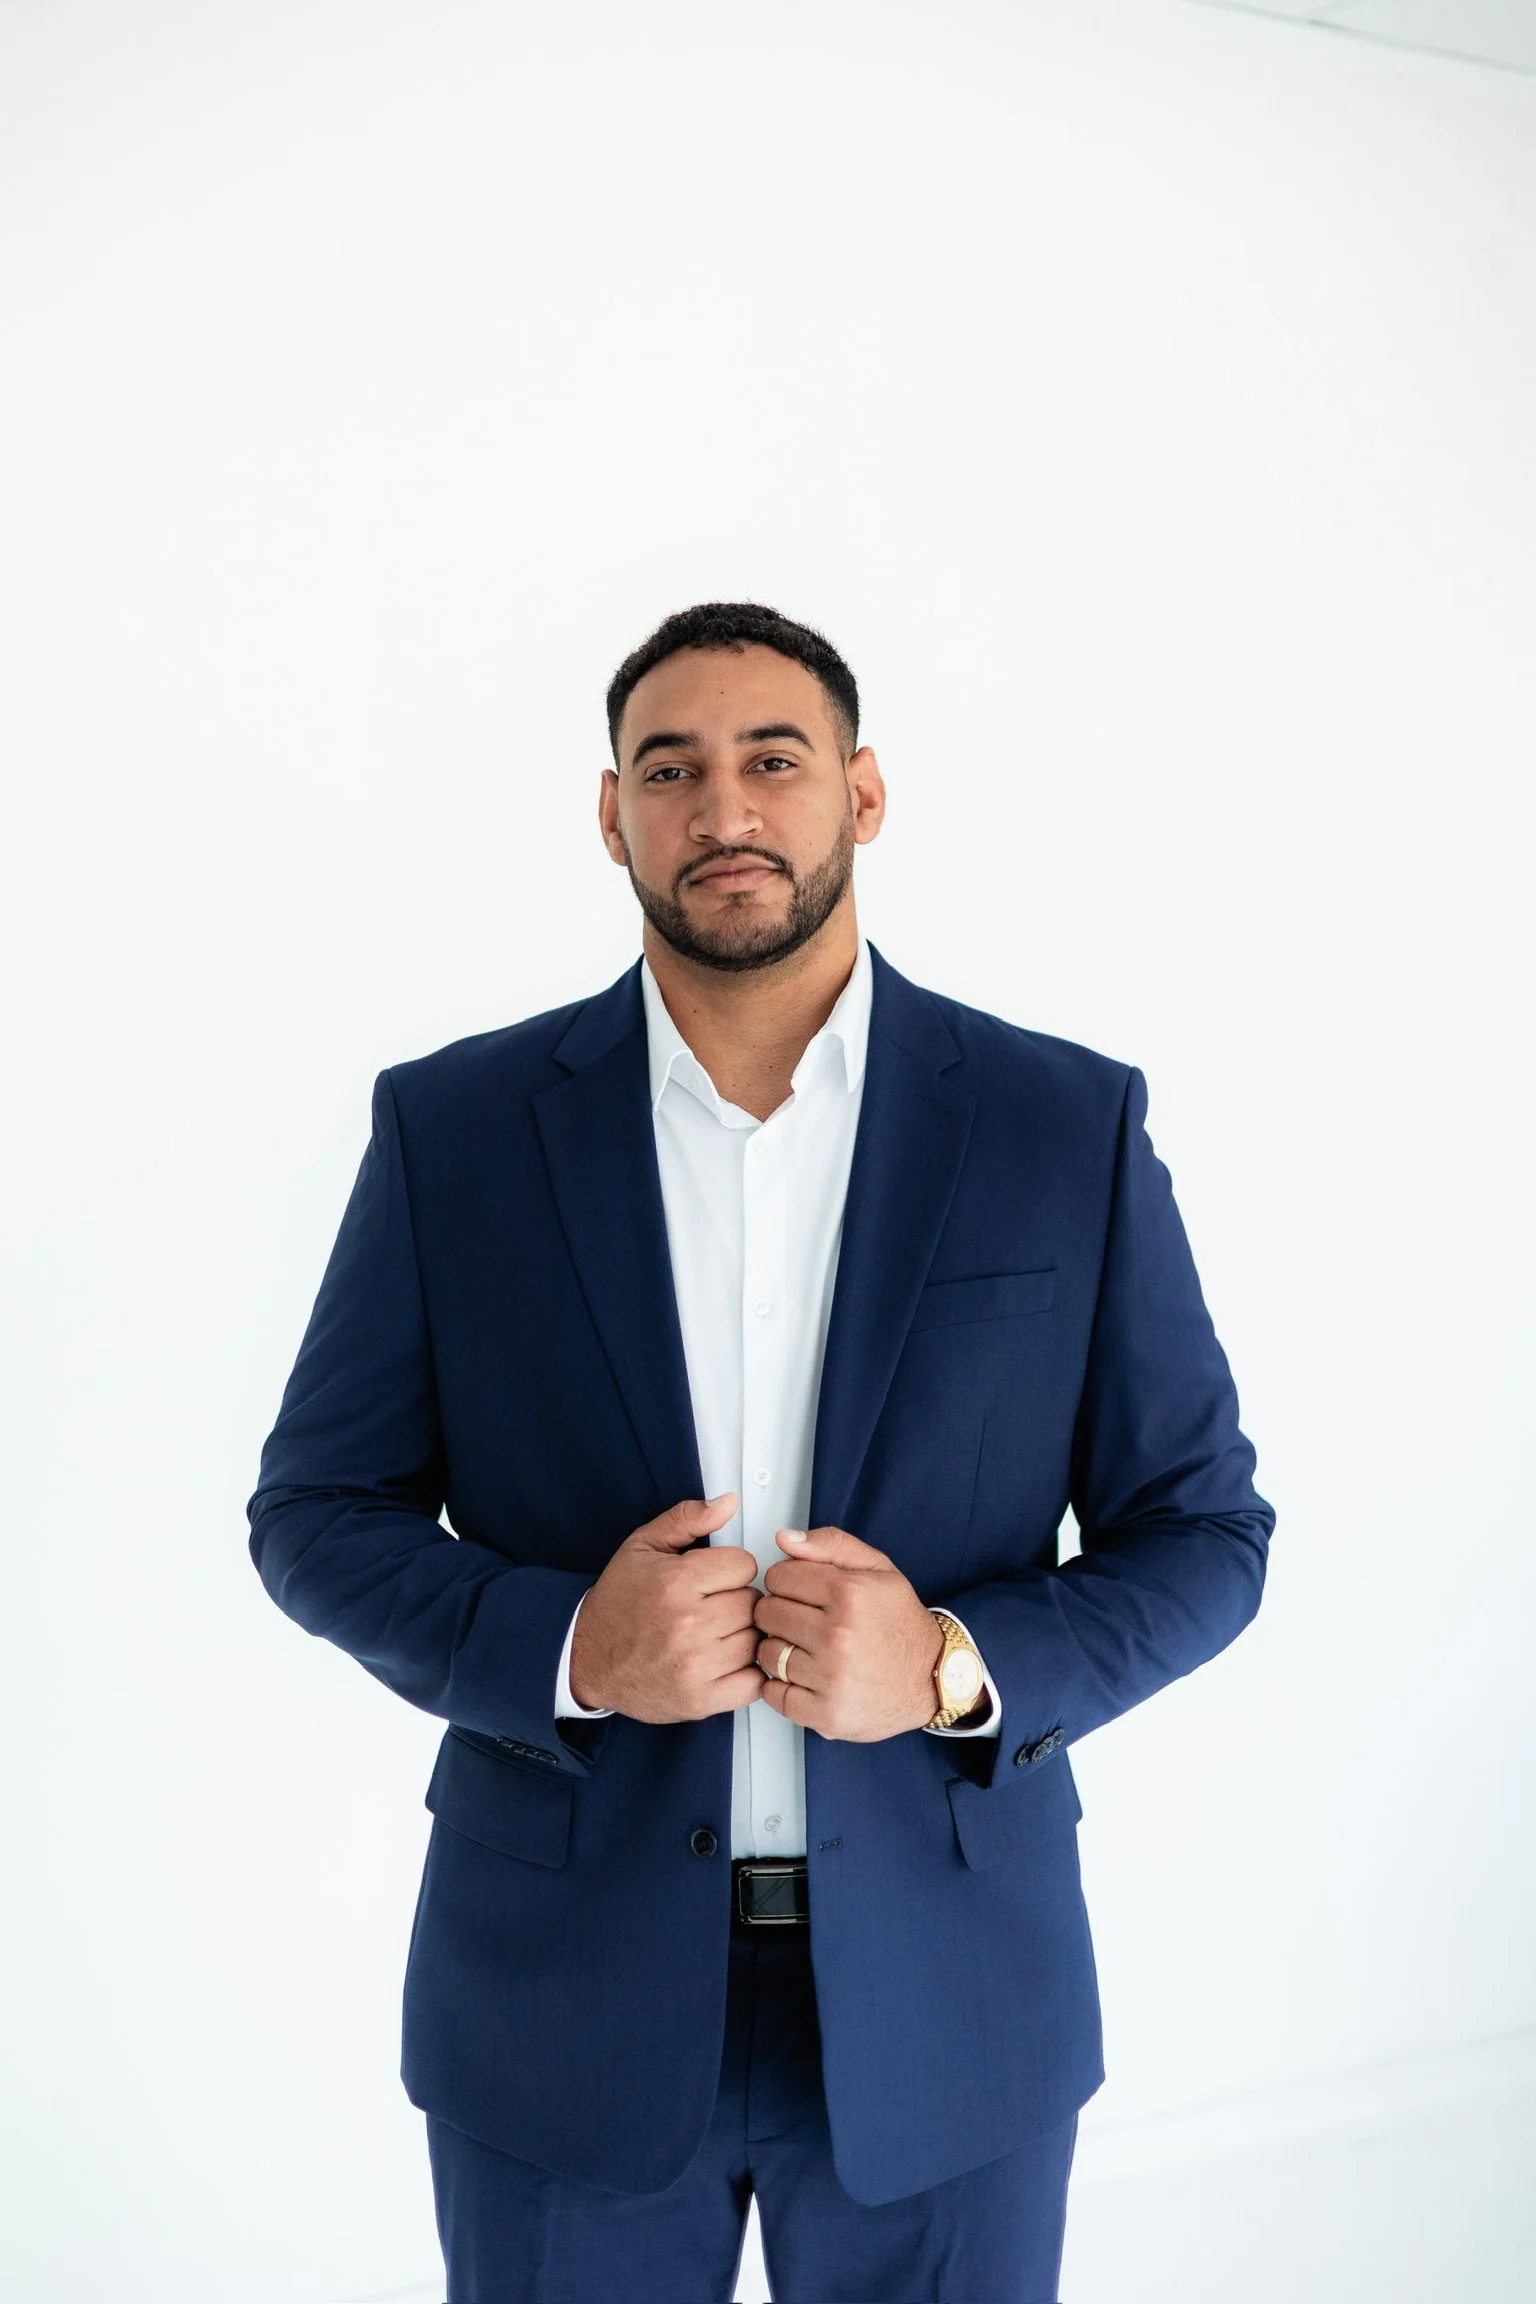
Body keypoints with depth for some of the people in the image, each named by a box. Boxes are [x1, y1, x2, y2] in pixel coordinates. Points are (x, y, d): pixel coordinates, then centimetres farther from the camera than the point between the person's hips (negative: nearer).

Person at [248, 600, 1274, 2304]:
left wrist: (961, 1666, -17)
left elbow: (1202, 1532, 1)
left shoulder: (1069, 1126, -4)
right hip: (565, 2004, 0)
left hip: (946, 2009, 0)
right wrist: (564, 1648, -16)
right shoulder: (452, 1125, -3)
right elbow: (314, 1512, 1)